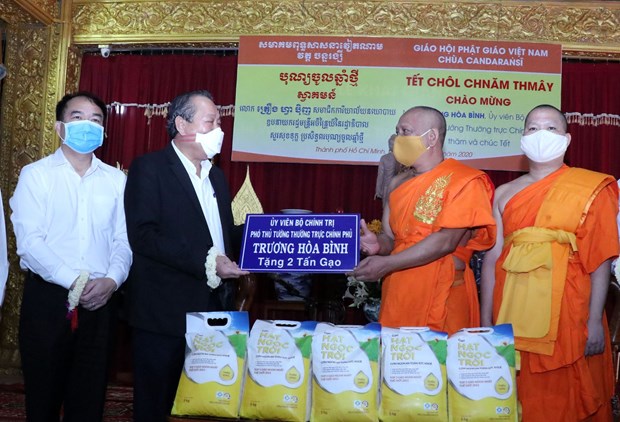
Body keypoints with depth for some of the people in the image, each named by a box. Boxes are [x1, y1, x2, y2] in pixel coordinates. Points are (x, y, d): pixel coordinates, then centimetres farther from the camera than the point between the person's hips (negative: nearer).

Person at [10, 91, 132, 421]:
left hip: (99, 300, 3)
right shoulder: (35, 174, 0)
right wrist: (75, 282, -17)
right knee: (43, 391, 7)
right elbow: (29, 241, -10)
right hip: (47, 297, -2)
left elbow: (123, 240, 5)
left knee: (91, 392, 9)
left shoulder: (116, 179, 9)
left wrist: (112, 279, -13)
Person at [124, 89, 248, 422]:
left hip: (214, 309, 7)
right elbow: (143, 236, -18)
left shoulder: (216, 176, 17)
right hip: (165, 313, -6)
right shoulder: (149, 168, -7)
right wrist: (204, 262, -23)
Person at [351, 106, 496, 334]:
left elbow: (446, 242, -14)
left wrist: (386, 264, -16)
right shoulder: (400, 185, 15)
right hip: (397, 295, 5)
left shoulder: (463, 181, -5)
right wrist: (379, 243, -9)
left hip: (440, 296, -5)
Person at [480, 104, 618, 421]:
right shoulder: (505, 193, 13)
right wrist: (485, 321, 3)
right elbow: (492, 257, 8)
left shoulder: (589, 188, 4)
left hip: (566, 313, -3)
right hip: (512, 313, 3)